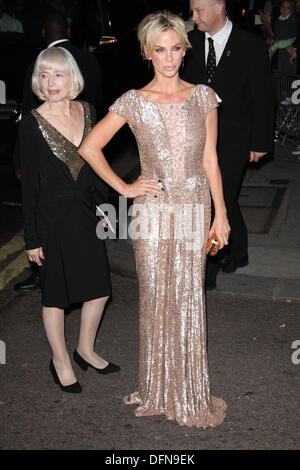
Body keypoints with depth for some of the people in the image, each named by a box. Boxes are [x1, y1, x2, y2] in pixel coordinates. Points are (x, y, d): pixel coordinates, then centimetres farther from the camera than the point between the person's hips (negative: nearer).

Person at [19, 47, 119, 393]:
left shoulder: (87, 112, 1)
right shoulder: (32, 123, -13)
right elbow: (29, 184, -11)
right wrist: (32, 238, -11)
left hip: (86, 213, 5)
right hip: (52, 217, -5)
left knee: (99, 288, 12)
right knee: (55, 294, 10)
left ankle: (85, 350, 36)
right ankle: (60, 361, 30)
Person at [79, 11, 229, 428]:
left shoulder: (203, 96, 3)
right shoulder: (133, 102, -3)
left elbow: (210, 159, 5)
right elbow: (89, 148, 1)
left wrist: (220, 214, 3)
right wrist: (124, 188, -2)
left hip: (195, 209, 2)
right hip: (154, 210, -1)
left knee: (190, 300, 7)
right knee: (156, 300, 7)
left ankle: (192, 392, 22)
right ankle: (159, 391, 24)